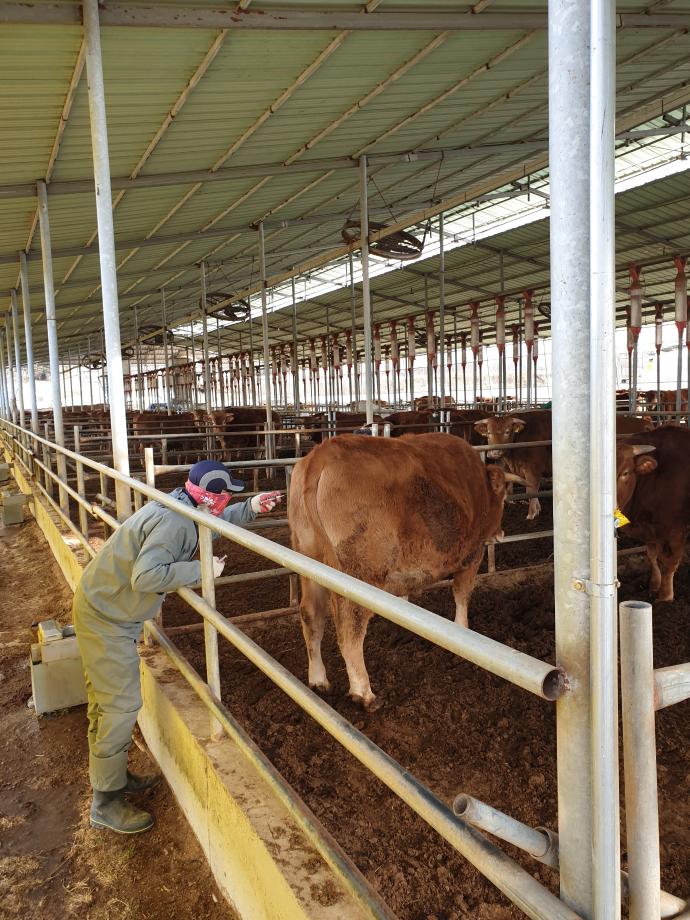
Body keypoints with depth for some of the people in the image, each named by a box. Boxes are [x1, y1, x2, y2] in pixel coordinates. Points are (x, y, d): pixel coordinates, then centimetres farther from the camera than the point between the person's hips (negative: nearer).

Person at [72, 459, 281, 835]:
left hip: (100, 606, 10)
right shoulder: (175, 523, -27)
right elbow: (146, 576, -36)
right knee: (122, 705, -2)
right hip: (107, 618, -10)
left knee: (105, 698, 20)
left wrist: (250, 507, 7)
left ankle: (110, 775, 37)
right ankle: (106, 801, 13)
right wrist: (201, 569, -28)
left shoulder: (181, 509, 3)